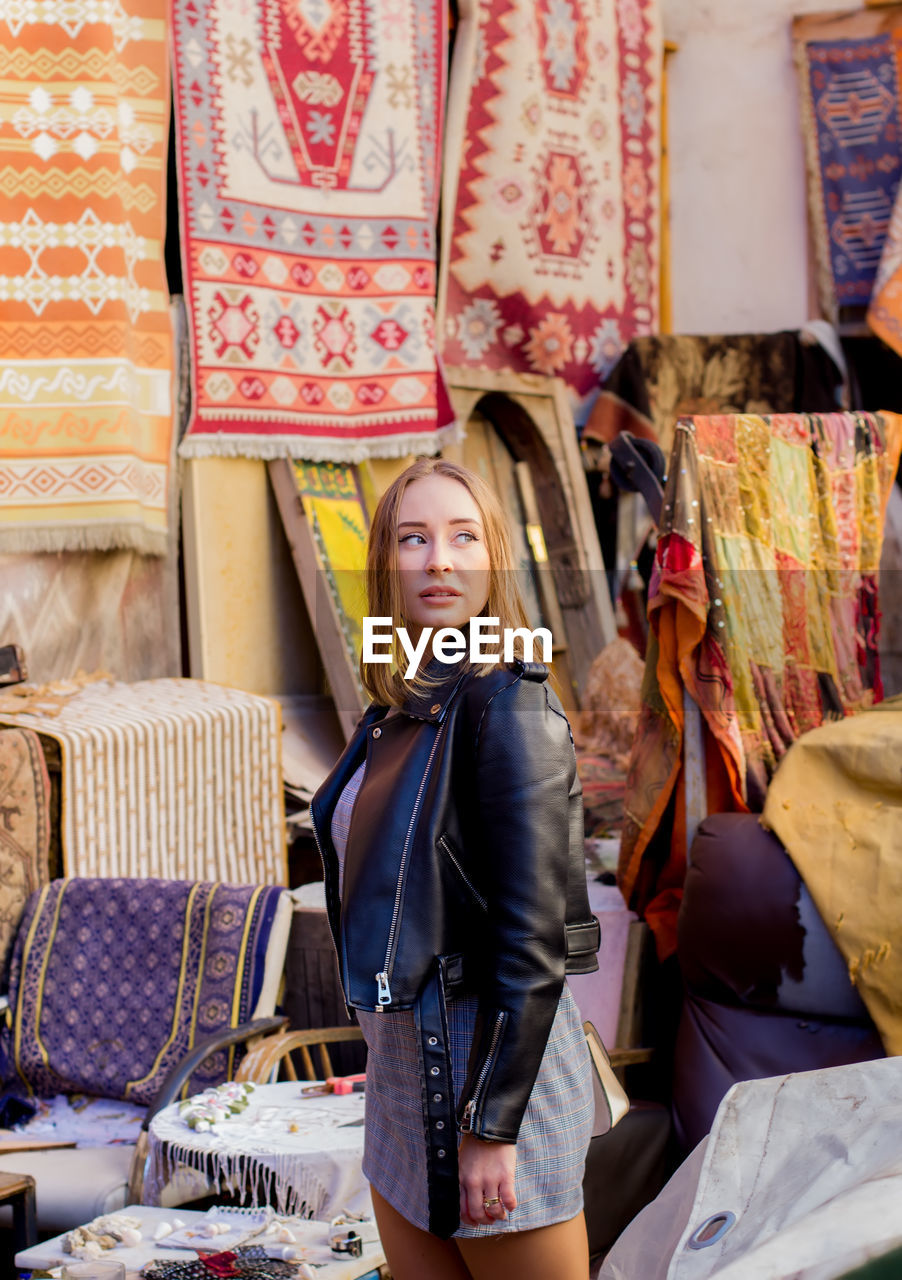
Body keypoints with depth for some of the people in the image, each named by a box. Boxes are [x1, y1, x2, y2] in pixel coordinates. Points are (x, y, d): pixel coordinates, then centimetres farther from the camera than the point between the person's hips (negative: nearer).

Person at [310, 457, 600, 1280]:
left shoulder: (511, 706, -16)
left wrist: (491, 1127, -20)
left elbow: (535, 939, -19)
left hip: (493, 1058, -8)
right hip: (402, 1058, 8)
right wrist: (385, 1059, 19)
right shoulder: (398, 714, 9)